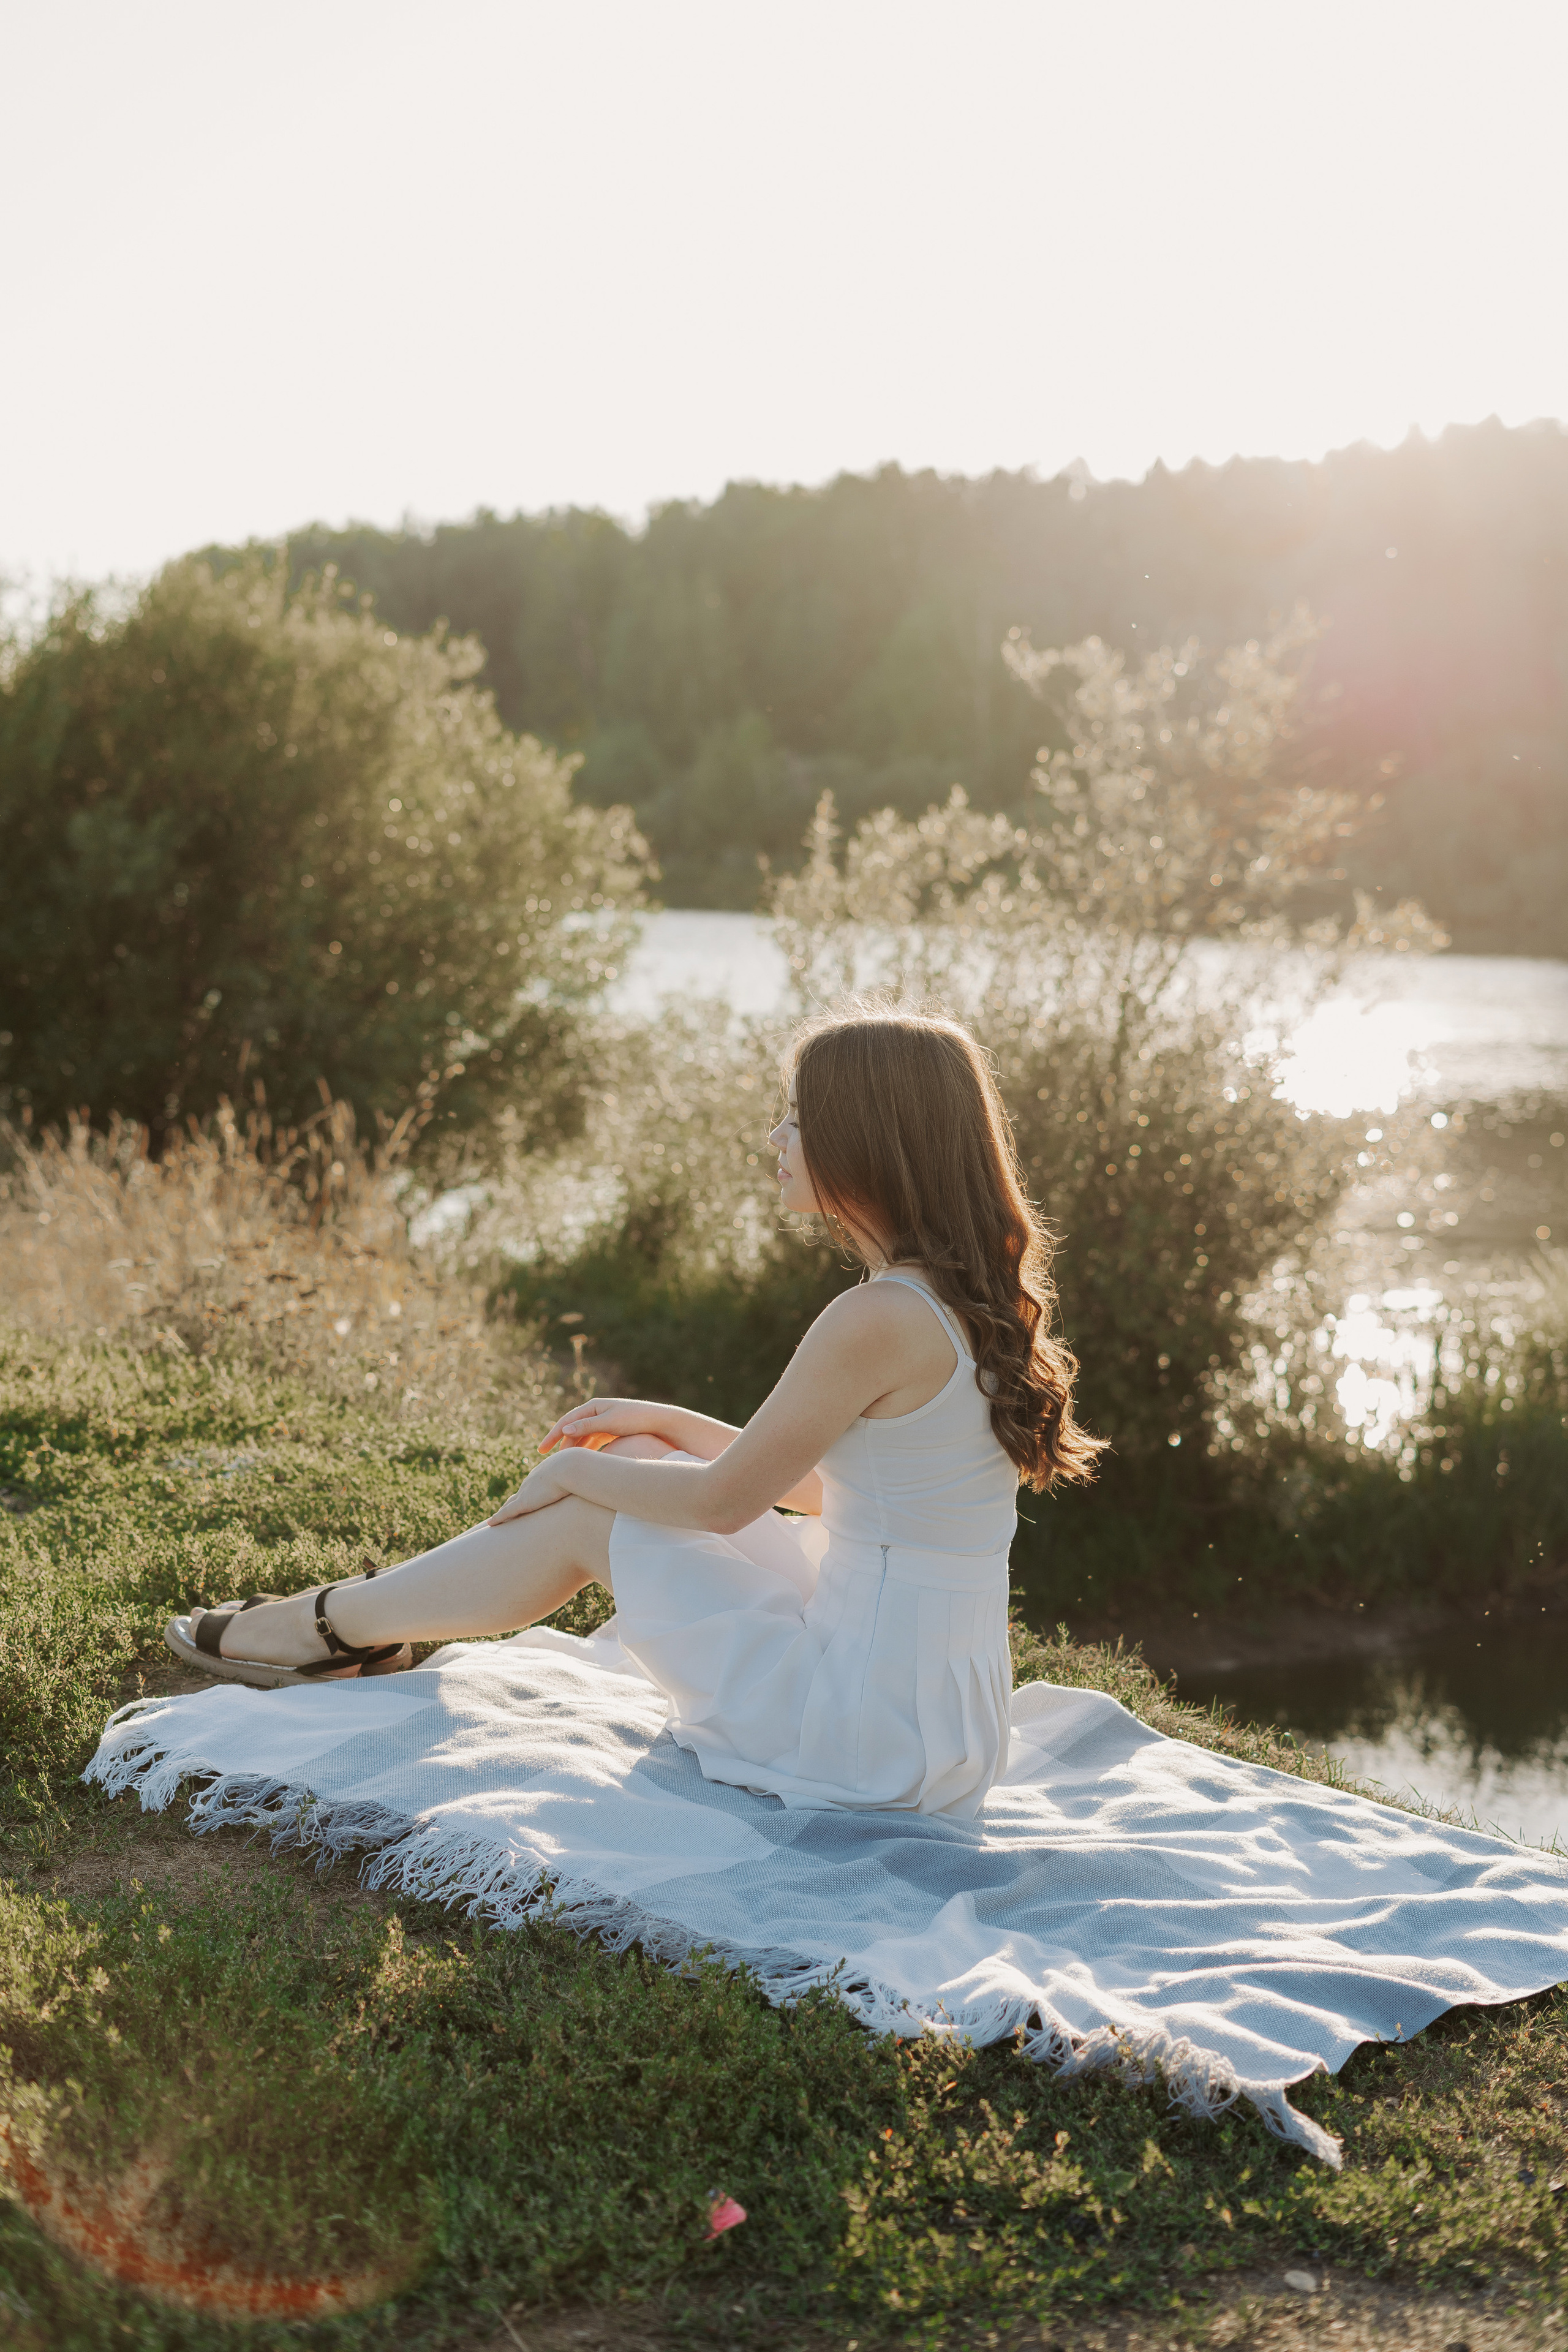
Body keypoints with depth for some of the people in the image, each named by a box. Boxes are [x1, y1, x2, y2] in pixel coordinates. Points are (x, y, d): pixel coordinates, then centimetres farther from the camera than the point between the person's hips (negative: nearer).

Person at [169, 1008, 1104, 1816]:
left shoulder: (881, 1321, -23)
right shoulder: (978, 1297, 5)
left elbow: (724, 1498, -13)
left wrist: (580, 1468, 4)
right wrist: (670, 1426, 18)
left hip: (871, 1746, -8)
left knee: (588, 1510, 4)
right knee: (628, 1473, 13)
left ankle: (335, 1625, 25)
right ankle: (369, 1617, 28)